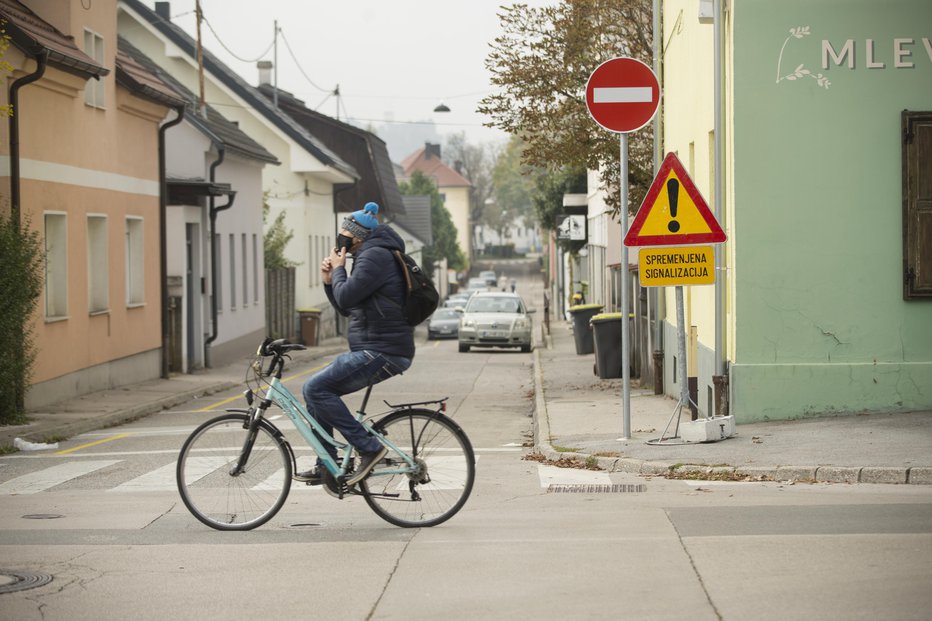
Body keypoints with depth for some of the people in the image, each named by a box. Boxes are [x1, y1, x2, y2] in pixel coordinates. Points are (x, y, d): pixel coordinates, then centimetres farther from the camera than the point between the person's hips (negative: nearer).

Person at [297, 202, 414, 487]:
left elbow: (346, 298, -20)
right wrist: (328, 280, 9)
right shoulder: (369, 256, 21)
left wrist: (338, 269, -4)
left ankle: (369, 447, -15)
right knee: (316, 390, 14)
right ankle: (326, 468, 16)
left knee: (316, 388, -16)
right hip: (372, 349, 11)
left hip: (383, 353, -11)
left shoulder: (375, 257, -12)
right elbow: (345, 308, 23)